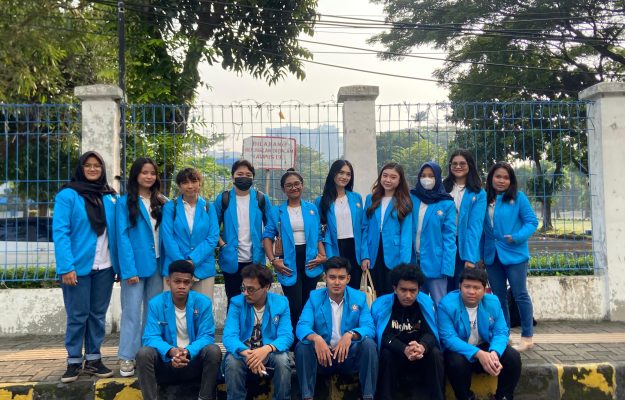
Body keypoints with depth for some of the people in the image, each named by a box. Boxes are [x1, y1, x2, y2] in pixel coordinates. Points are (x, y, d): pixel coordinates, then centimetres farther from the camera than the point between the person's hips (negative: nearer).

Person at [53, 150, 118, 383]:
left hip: (104, 267, 4)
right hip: (78, 267, -4)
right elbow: (60, 232, -11)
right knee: (77, 316, 1)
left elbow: (116, 231, 10)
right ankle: (74, 361, 14)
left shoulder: (111, 197, 10)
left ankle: (93, 359, 22)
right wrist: (66, 267, -19)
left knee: (98, 314, 11)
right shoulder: (68, 195, -5)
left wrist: (119, 262, 0)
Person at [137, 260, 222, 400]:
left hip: (194, 360, 0)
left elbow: (207, 336, -11)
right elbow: (151, 337, -13)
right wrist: (171, 351, -35)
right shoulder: (156, 304, -7)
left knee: (214, 351, -29)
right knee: (144, 353, -29)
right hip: (166, 361, 0)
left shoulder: (203, 302, -7)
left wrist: (188, 352, -32)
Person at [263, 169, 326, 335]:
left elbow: (318, 235, 10)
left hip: (309, 260, 3)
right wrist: (273, 259, -11)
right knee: (295, 306, -6)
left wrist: (323, 255, -3)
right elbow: (268, 236, 0)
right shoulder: (277, 211, 2)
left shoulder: (312, 208, 8)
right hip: (289, 261, -2)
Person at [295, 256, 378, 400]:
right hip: (322, 355, 0)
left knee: (369, 344, -28)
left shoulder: (359, 298, -1)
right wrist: (316, 338, -39)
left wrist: (350, 335, -35)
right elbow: (302, 326, -15)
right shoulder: (315, 297, -2)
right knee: (301, 347, -28)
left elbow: (369, 328, -13)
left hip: (349, 355, 0)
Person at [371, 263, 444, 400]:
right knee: (386, 354, -33)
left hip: (421, 356, 2)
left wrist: (422, 347, -39)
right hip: (394, 355, -1)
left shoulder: (426, 302, -8)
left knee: (435, 353, -27)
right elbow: (384, 337, -20)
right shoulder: (381, 304, -14)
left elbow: (431, 333, -13)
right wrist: (404, 350, -40)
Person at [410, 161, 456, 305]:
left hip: (435, 263, -3)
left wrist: (447, 266, -14)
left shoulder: (447, 204, -3)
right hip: (413, 261, 3)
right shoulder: (411, 199, 5)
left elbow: (449, 237, -6)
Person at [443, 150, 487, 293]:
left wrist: (470, 258, -17)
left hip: (465, 247, -2)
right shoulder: (443, 188, 6)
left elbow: (475, 226, -9)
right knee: (445, 291, 8)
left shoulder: (479, 194, -1)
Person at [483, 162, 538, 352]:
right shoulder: (485, 199, 6)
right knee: (499, 297, 11)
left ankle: (527, 337, 10)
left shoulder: (518, 197, -4)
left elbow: (532, 222, -6)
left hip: (514, 254, -4)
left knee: (520, 295, 0)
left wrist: (517, 237, -21)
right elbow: (482, 229, 10)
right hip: (492, 256, 4)